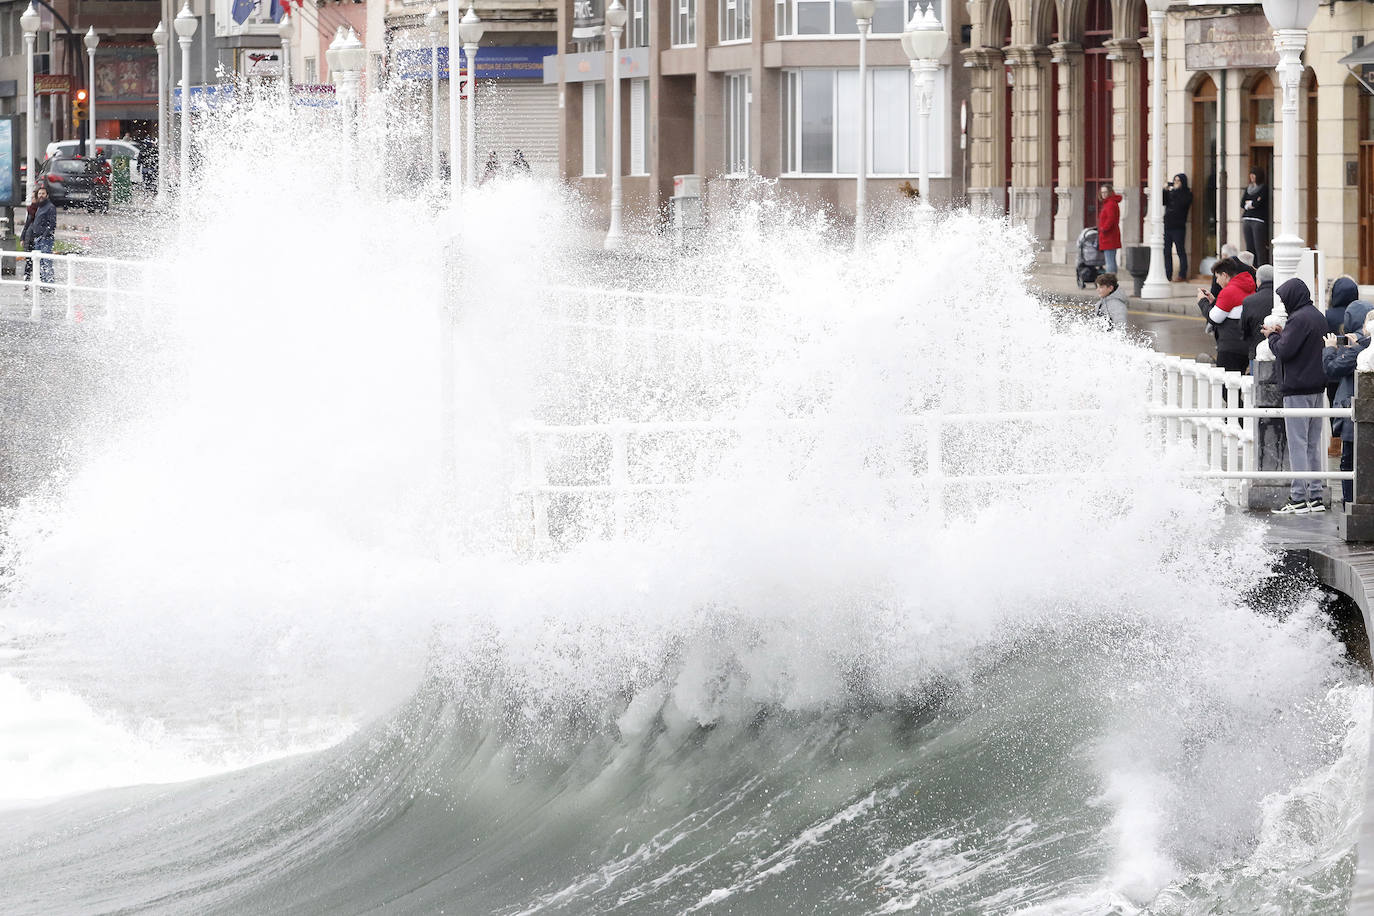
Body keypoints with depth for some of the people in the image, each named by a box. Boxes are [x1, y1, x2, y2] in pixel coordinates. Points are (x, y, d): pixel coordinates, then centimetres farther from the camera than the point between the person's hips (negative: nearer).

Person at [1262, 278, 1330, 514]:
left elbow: (1284, 351, -18)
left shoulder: (1299, 319, -15)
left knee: (1297, 444, -7)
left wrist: (1272, 336, 0)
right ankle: (1315, 496, 13)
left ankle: (1299, 499, -8)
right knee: (1313, 444, 12)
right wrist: (1282, 334, 11)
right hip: (1317, 387, 9)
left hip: (1297, 390, -9)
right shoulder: (1318, 317, 14)